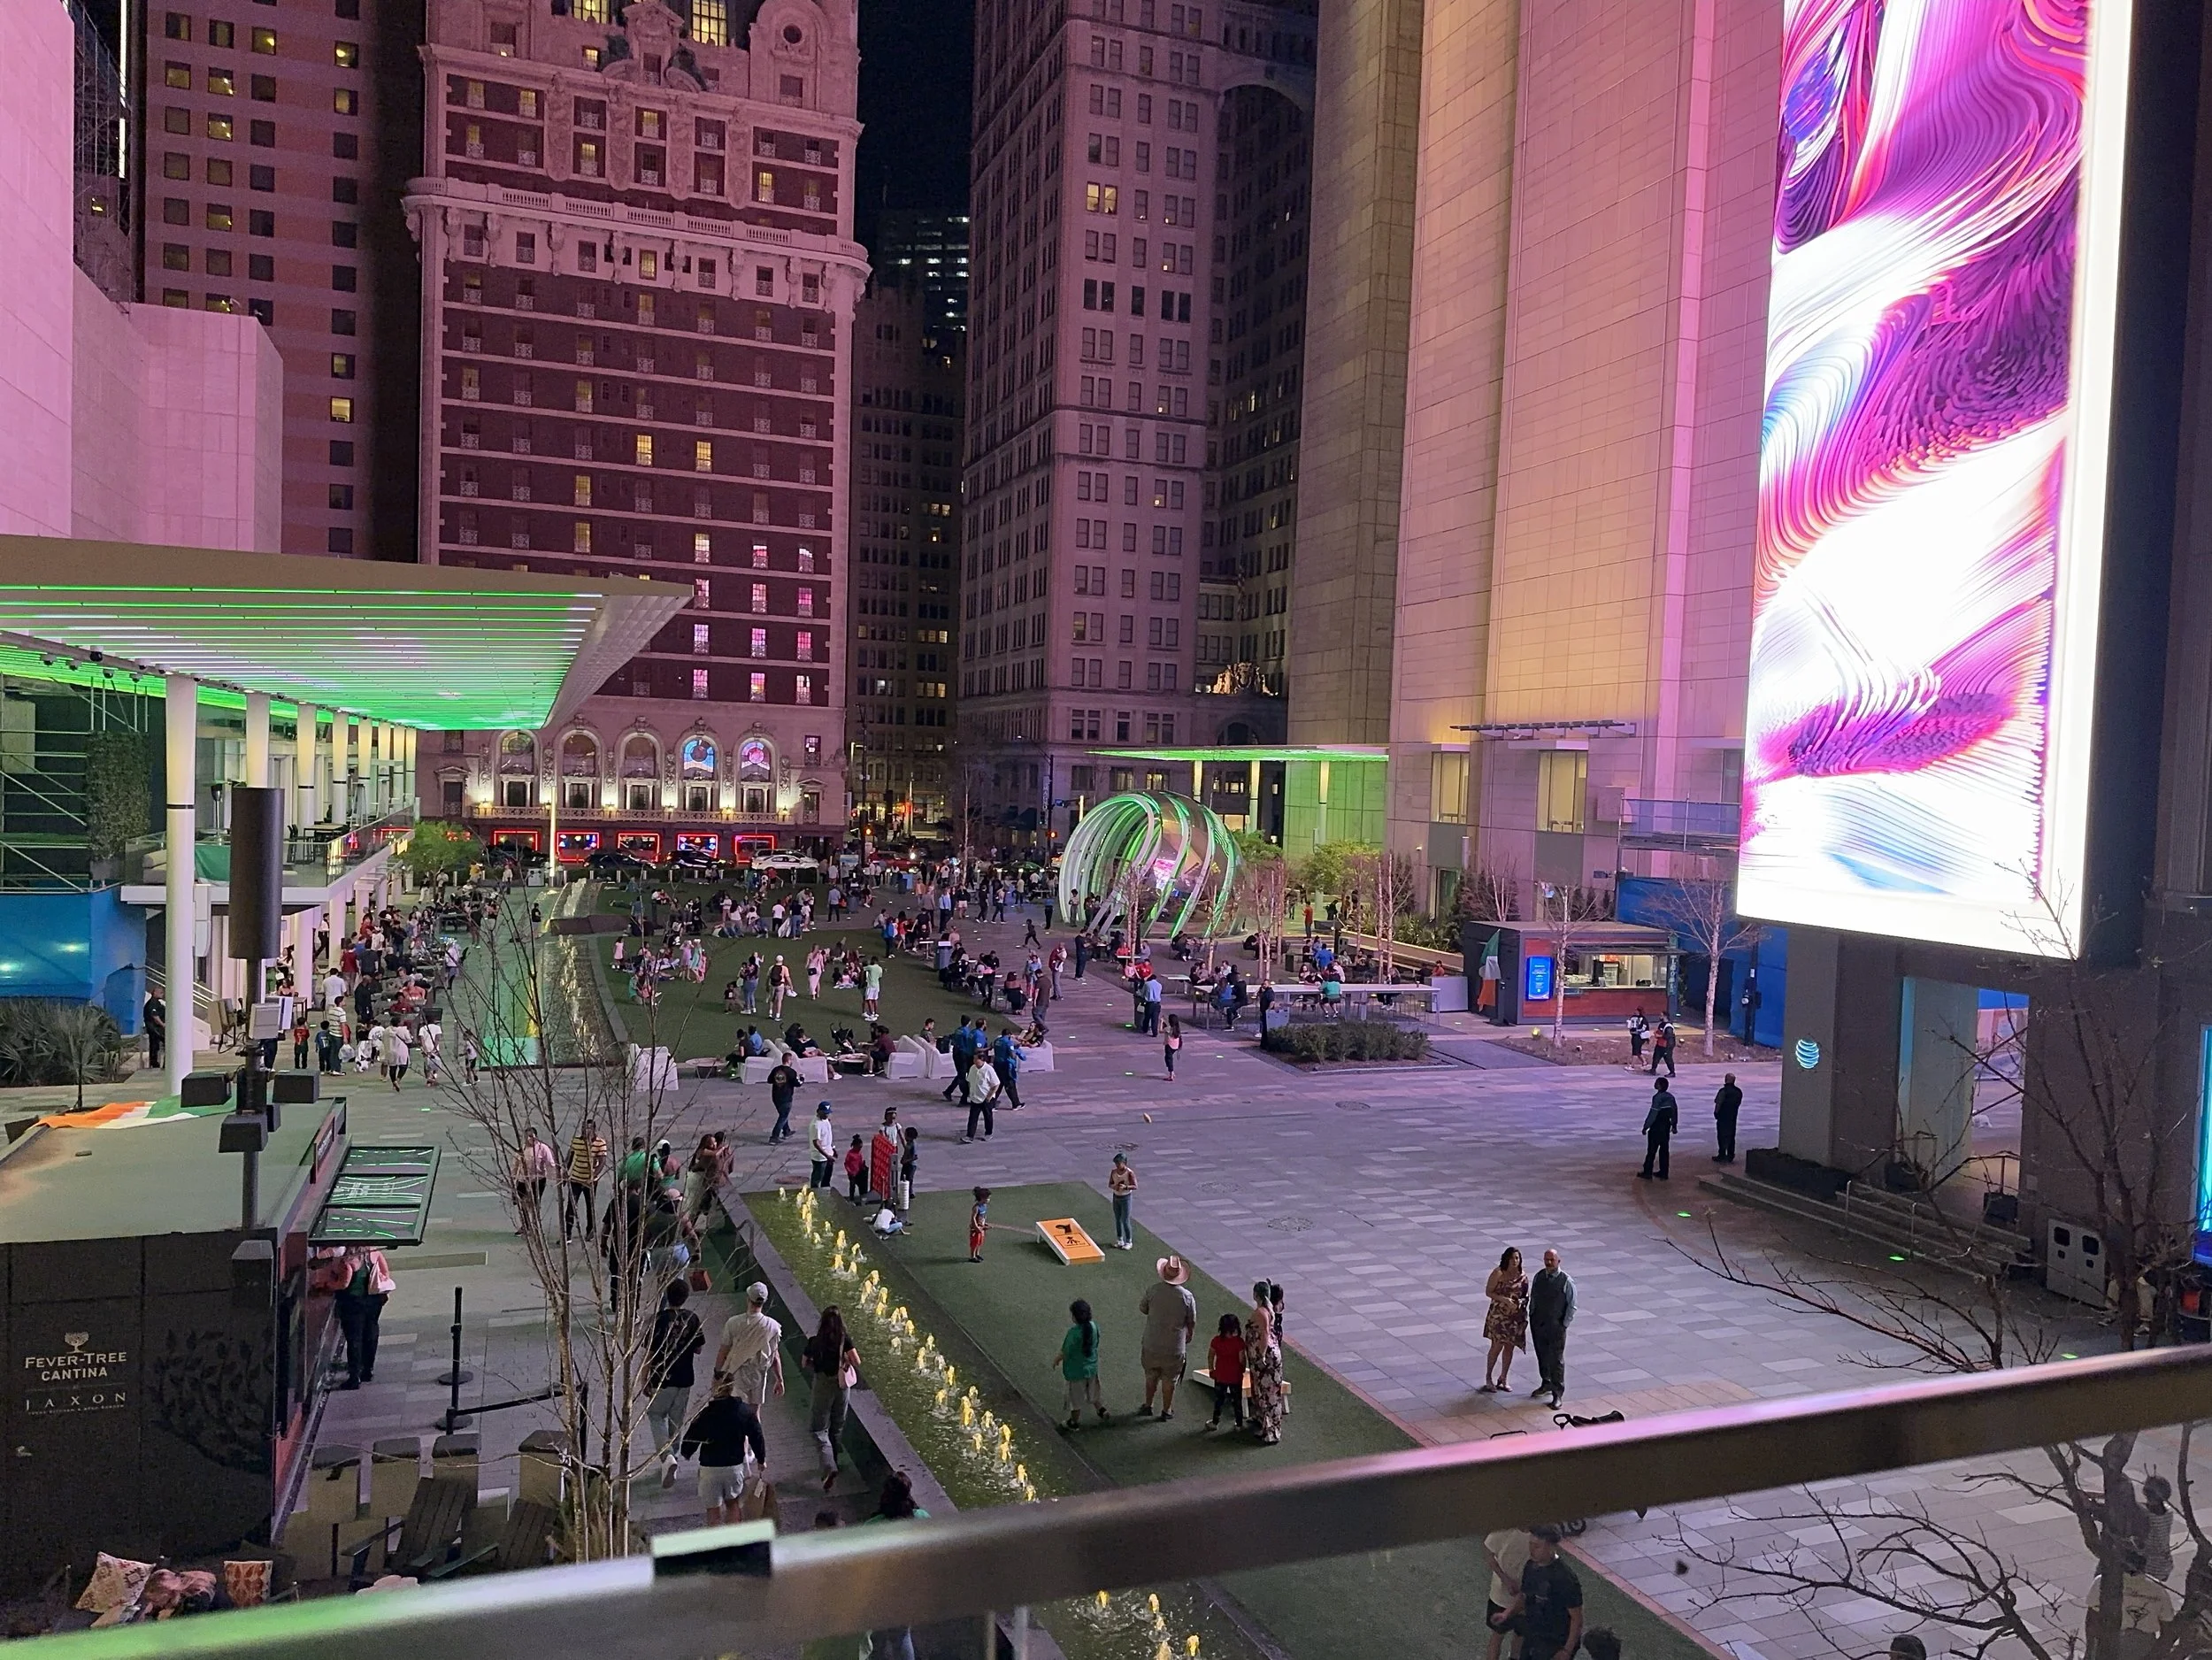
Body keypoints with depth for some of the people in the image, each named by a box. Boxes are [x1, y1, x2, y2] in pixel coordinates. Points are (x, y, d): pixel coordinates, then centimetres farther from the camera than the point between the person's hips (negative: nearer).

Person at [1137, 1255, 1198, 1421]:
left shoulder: (1153, 1289, -15)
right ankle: (1166, 1411, 26)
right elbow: (1192, 1322, -5)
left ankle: (1147, 1406, 34)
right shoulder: (1187, 1296, -16)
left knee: (1151, 1376, 22)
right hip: (1175, 1346, -1)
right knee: (1169, 1380, 15)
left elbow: (1142, 1309, 1)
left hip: (1152, 1344, 1)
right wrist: (1189, 1337, 15)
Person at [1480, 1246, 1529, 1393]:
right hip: (1499, 1315, -5)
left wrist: (1522, 1301, -10)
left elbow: (1526, 1295, 13)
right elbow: (1488, 1292, -11)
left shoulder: (1522, 1276, 3)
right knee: (1497, 1346, -4)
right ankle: (1488, 1377, 11)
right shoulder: (1498, 1273, -12)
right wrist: (1504, 1299, -22)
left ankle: (1502, 1378, 23)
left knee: (1510, 1347, 10)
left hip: (1516, 1316, 5)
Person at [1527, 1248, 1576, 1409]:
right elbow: (1533, 1298, 11)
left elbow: (1572, 1306, -6)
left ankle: (1557, 1394, 10)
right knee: (1542, 1356, 19)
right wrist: (1531, 1317, 8)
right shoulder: (1539, 1276, 1)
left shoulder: (1566, 1281, -13)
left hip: (1556, 1327, -5)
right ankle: (1546, 1384, 39)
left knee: (1557, 1360, 0)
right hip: (1538, 1325, 5)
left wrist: (1564, 1325, -8)